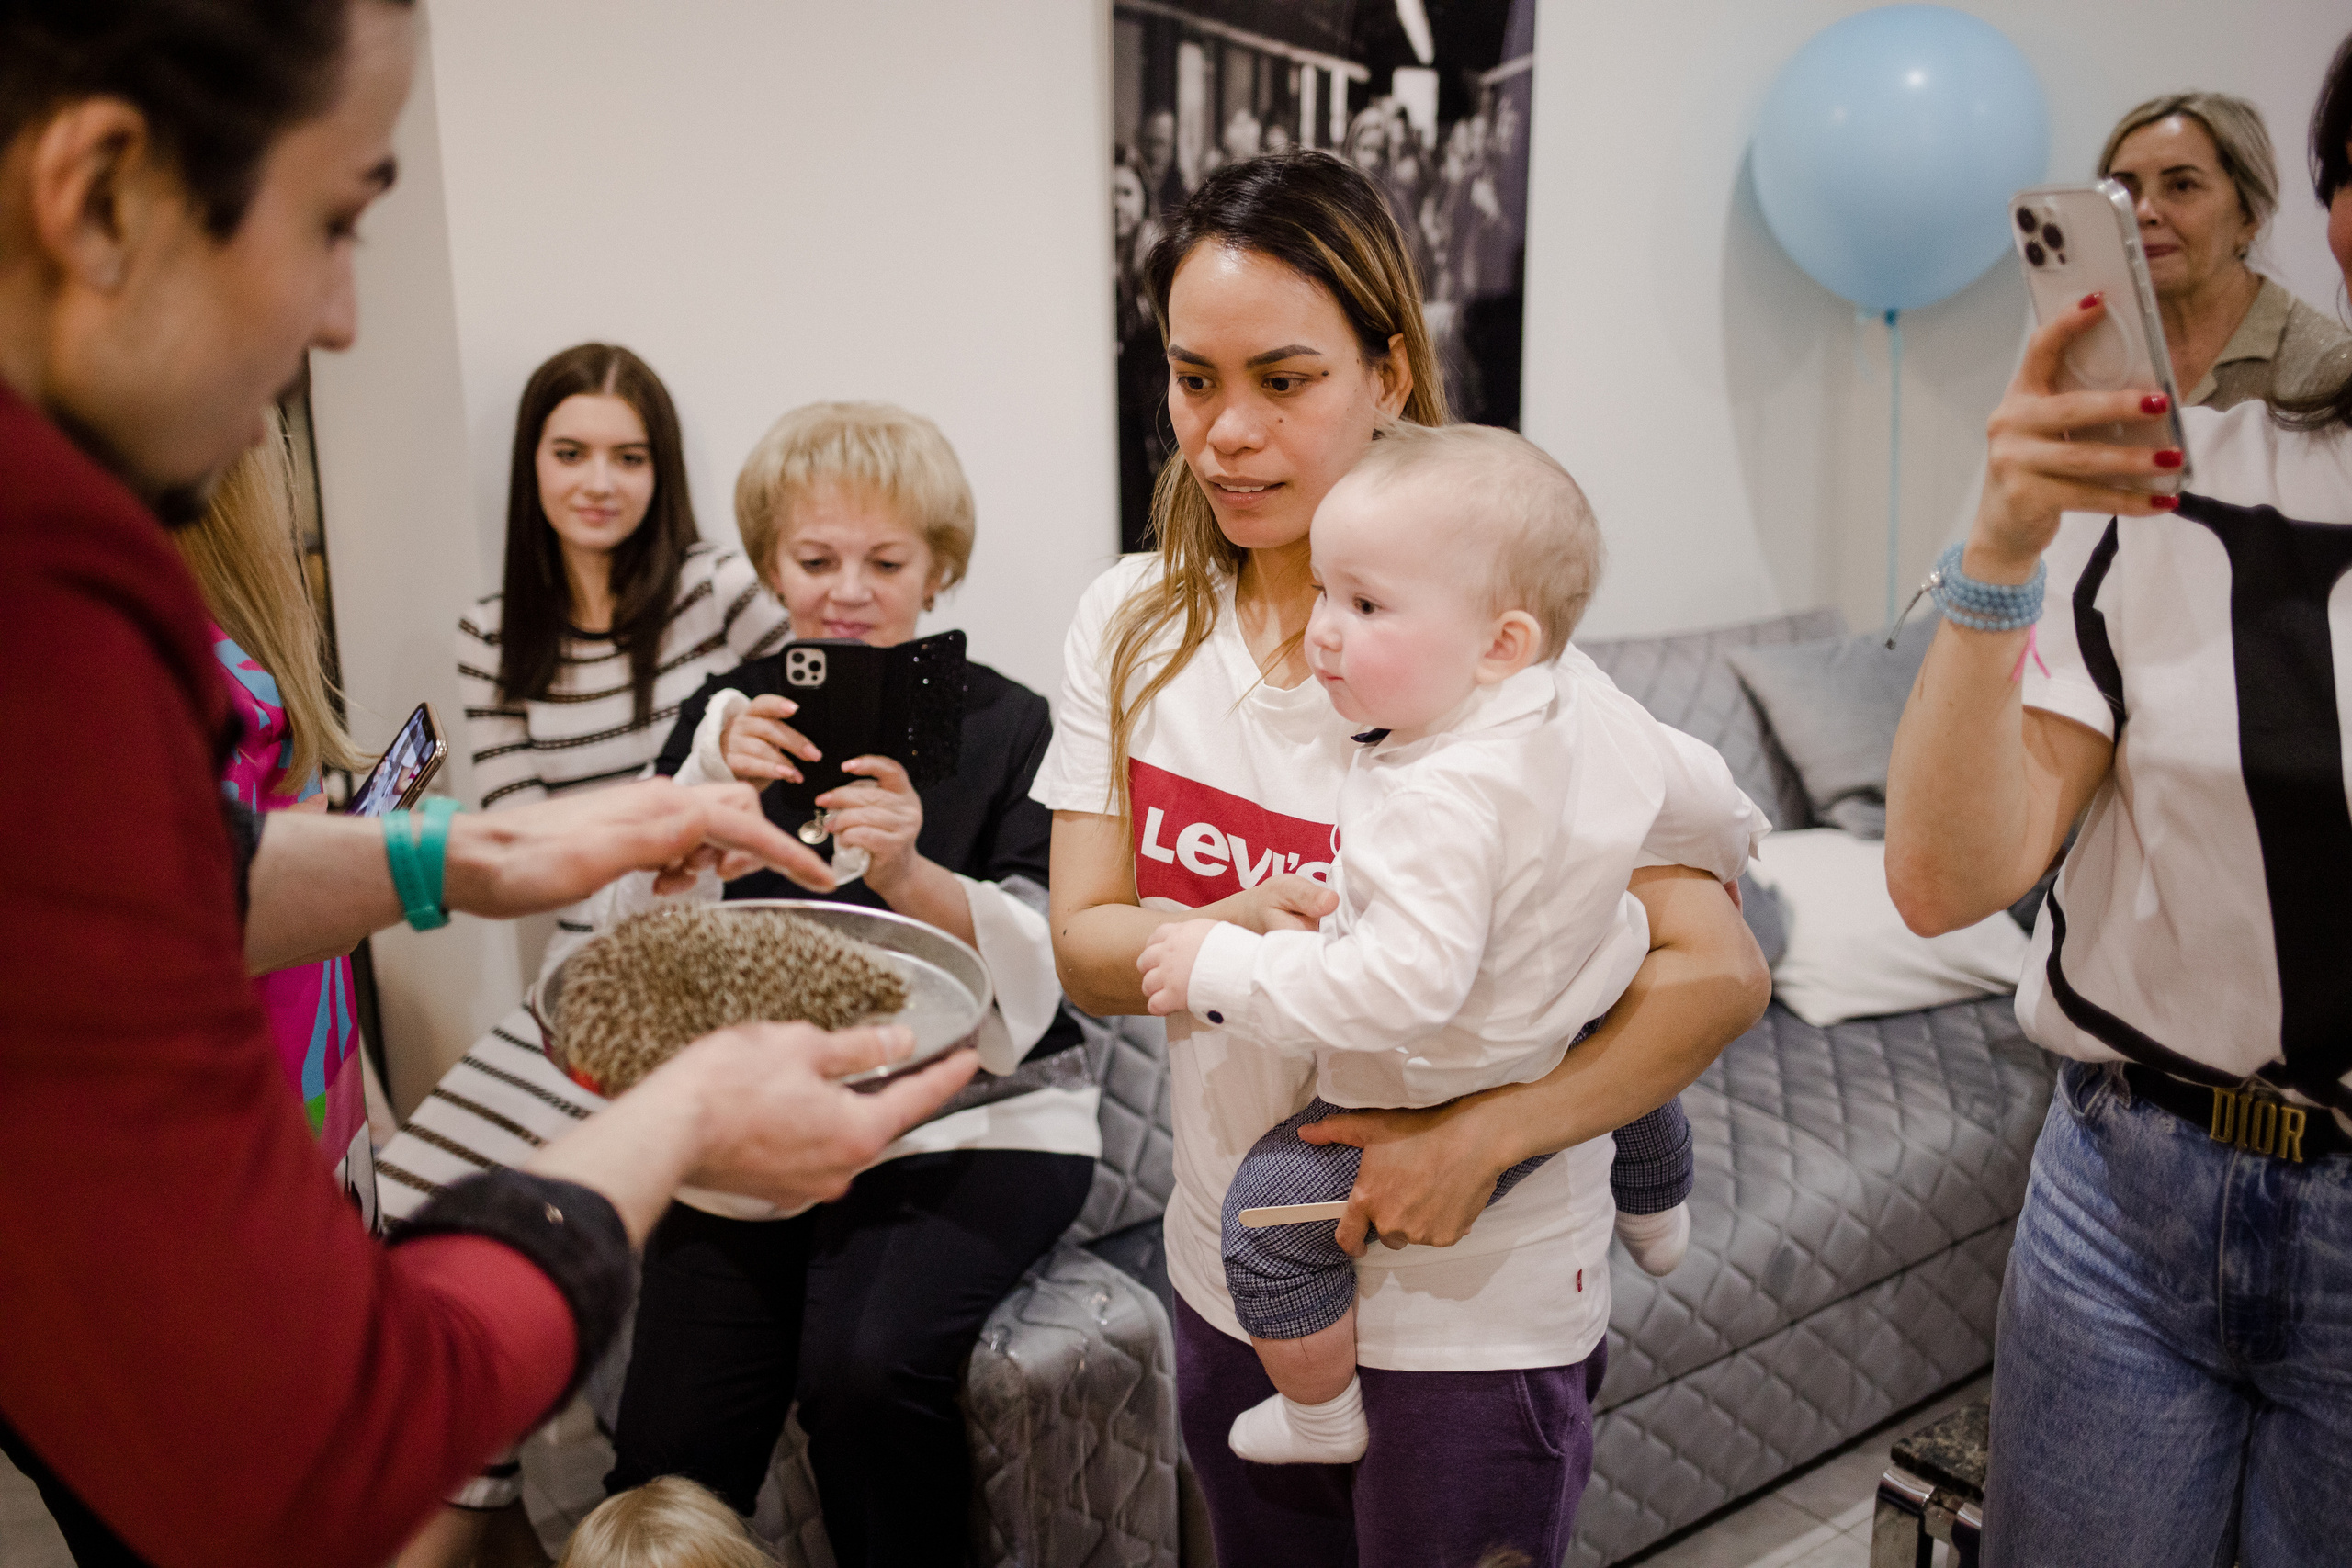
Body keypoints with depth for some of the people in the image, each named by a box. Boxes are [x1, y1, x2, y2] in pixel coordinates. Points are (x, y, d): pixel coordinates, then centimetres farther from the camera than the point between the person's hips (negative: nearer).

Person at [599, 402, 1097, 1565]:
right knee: (666, 1465, -9)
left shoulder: (1005, 727, -2)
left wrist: (912, 878, -28)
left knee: (866, 1365, -27)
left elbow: (1035, 982, -10)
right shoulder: (727, 716, 9)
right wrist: (709, 785, -15)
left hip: (965, 1126, -3)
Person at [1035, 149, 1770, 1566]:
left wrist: (1483, 1134, -28)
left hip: (1476, 1311, -4)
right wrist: (1226, 934, -27)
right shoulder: (1135, 626, -4)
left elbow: (1720, 972, -18)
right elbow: (1086, 947, -6)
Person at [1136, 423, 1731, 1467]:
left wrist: (1223, 968, -35)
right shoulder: (1579, 732, -10)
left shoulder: (1442, 800, -39)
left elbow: (1407, 984, -44)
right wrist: (1725, 830, 33)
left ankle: (1326, 1422, 18)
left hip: (1454, 1108, -9)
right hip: (1582, 1042, 10)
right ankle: (1655, 1224, 71)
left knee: (1268, 1213, -2)